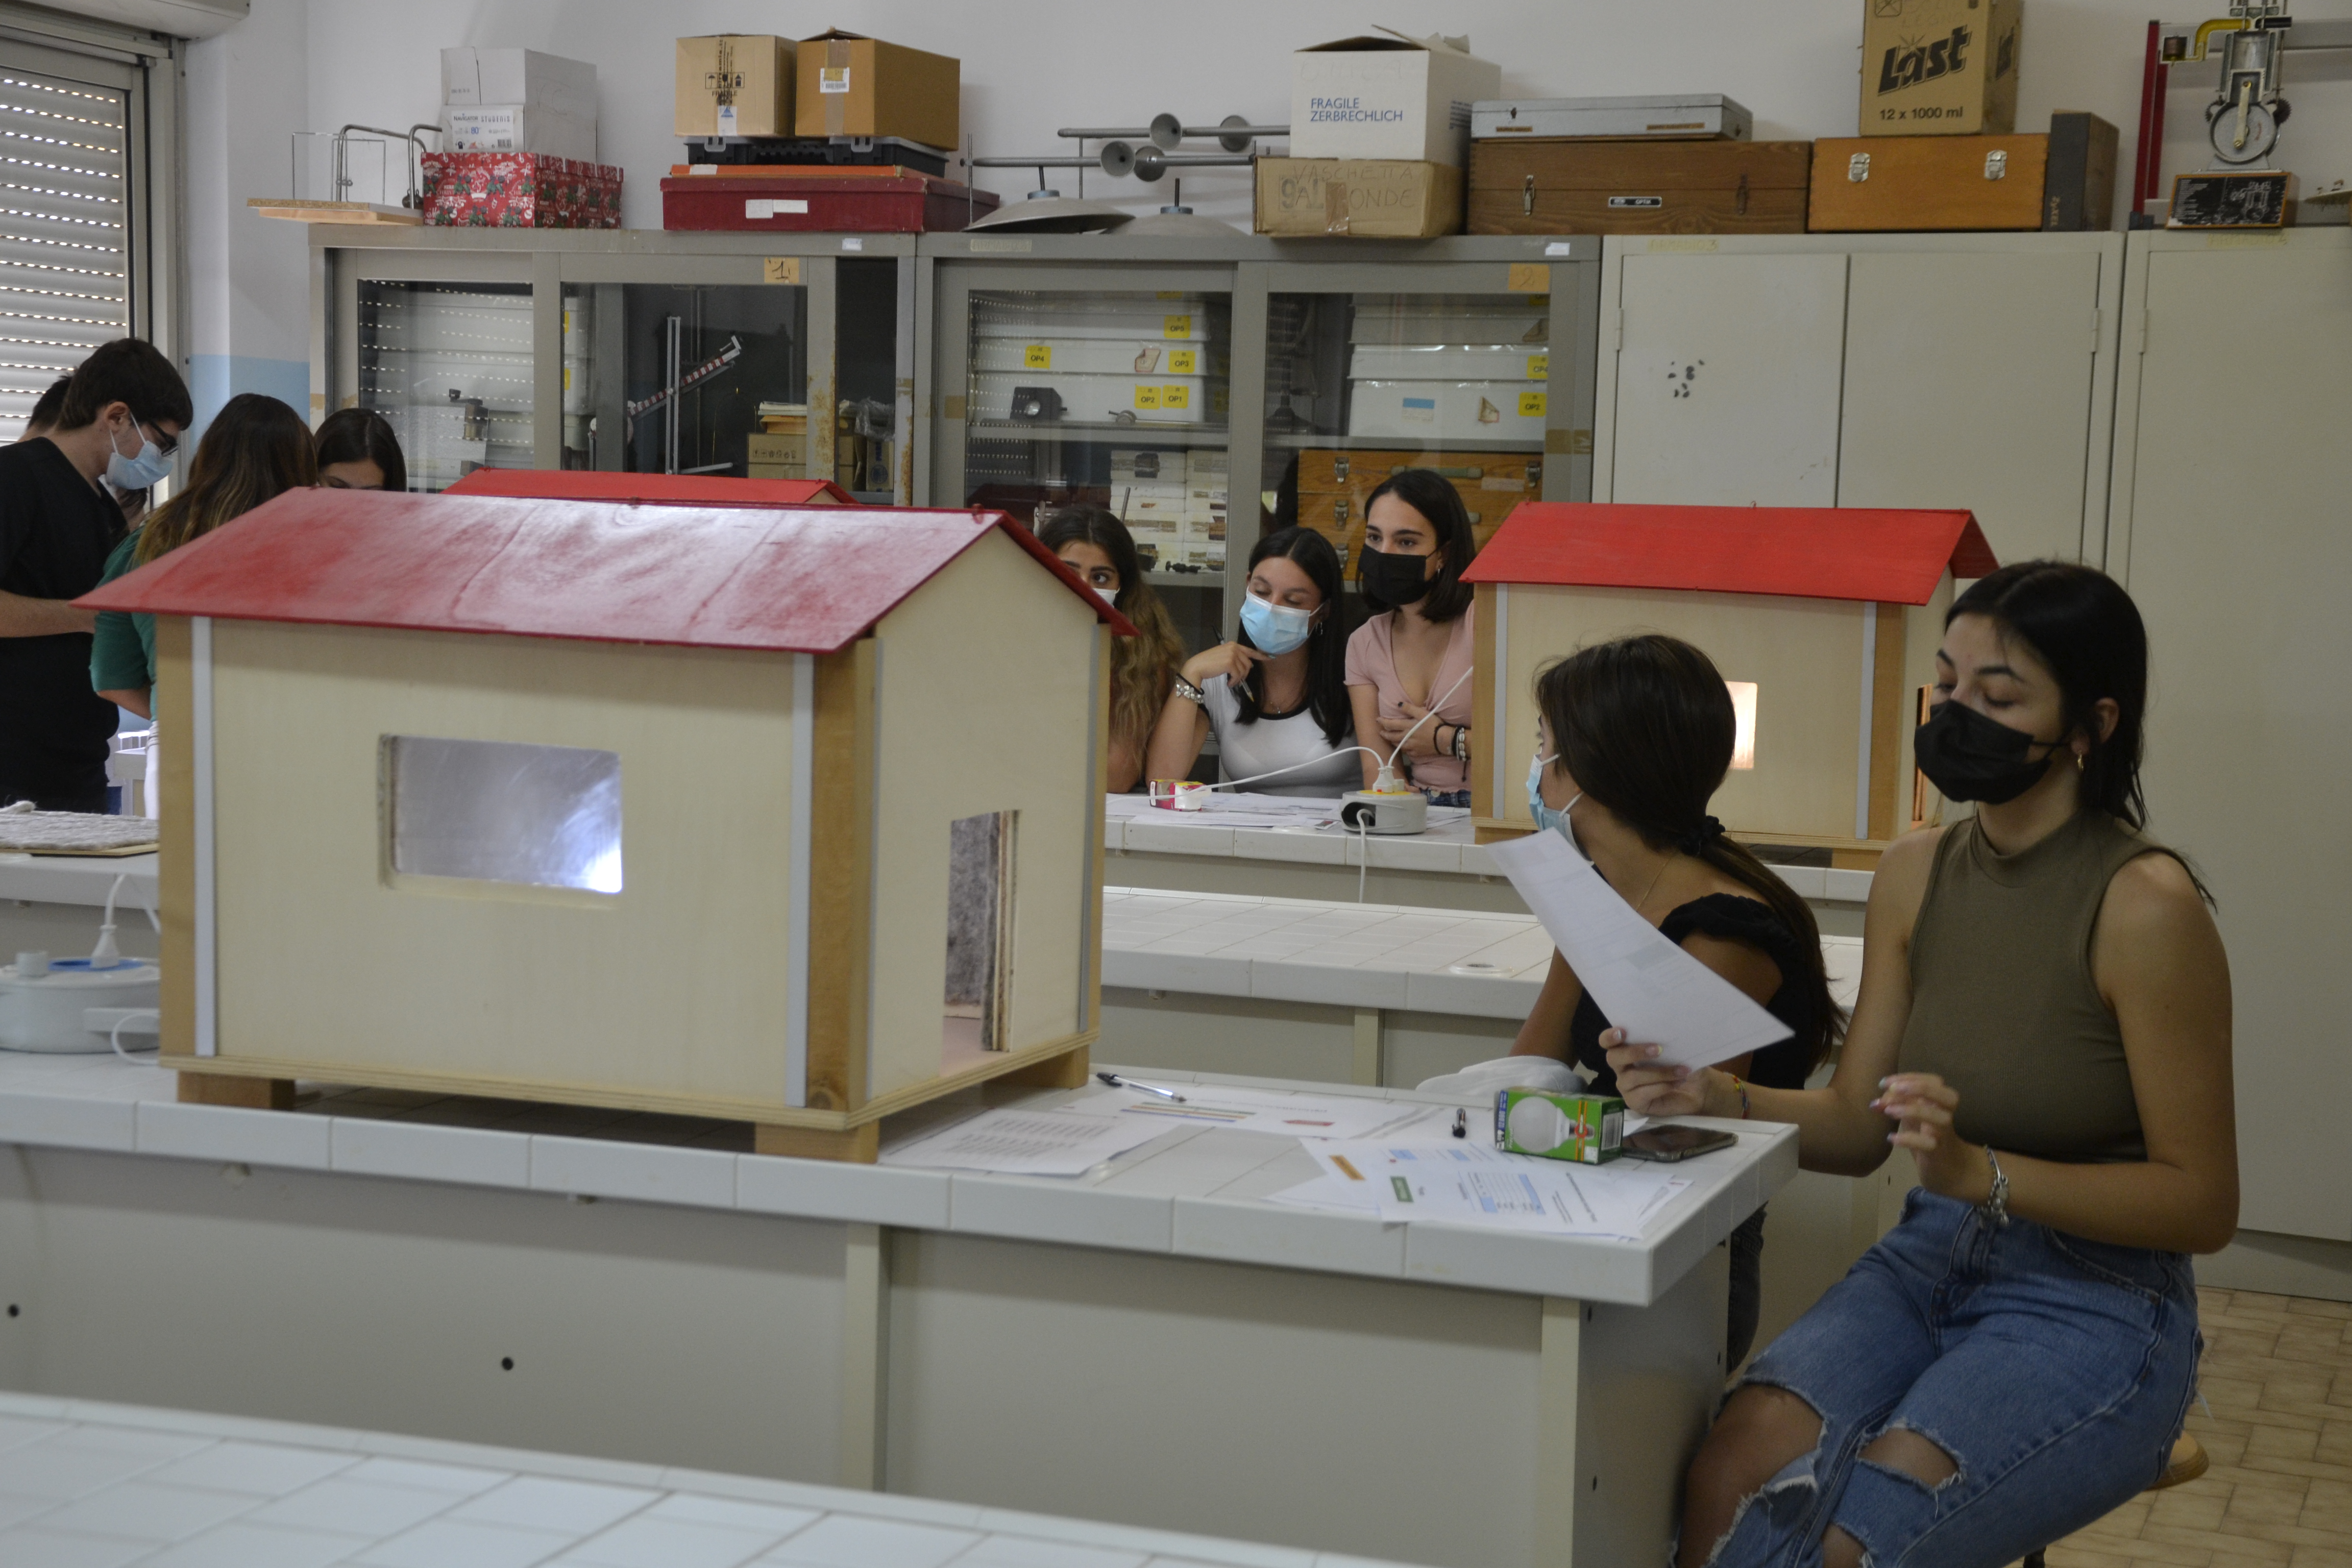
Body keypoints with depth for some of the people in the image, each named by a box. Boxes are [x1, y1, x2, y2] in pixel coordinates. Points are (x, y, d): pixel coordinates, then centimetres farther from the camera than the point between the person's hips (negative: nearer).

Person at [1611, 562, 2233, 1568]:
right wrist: (1717, 1098, -12)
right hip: (1929, 1263, 5)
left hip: (2095, 1305, -5)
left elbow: (2202, 1204, -12)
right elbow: (1857, 1126, 8)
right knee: (1726, 1484, -21)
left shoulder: (2144, 904, -14)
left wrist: (1978, 1171, -24)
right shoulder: (1917, 874, 5)